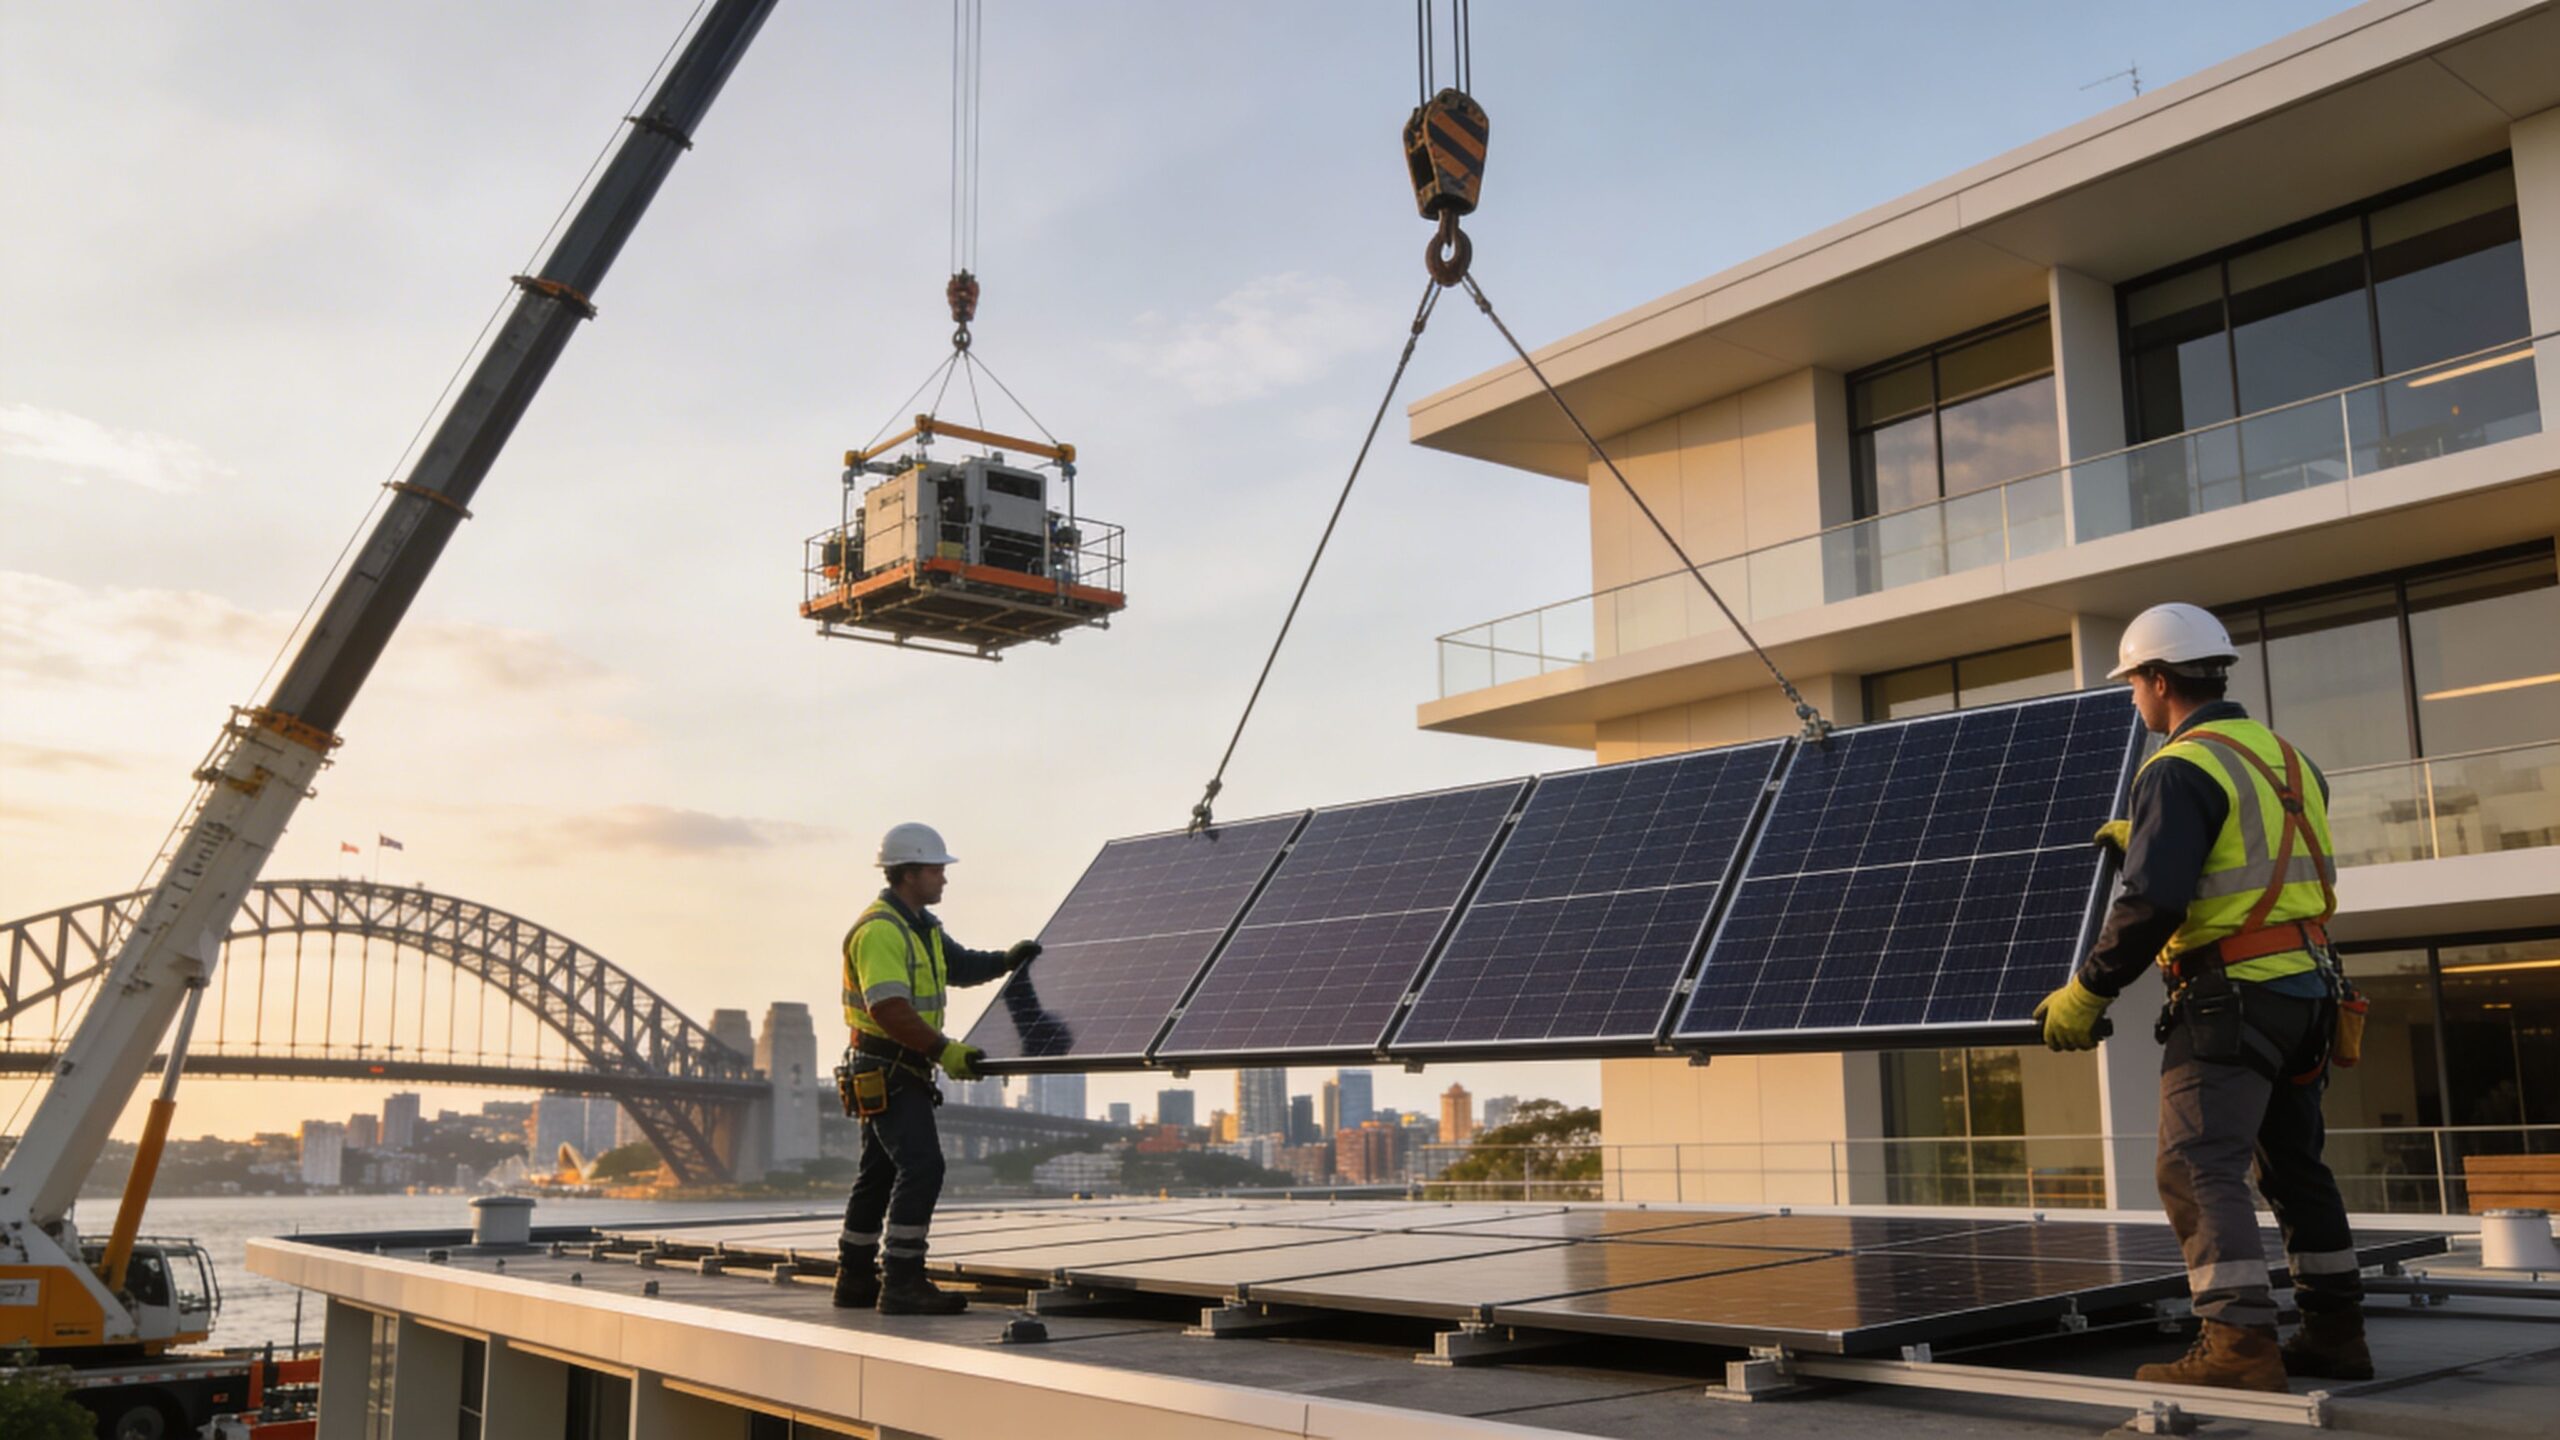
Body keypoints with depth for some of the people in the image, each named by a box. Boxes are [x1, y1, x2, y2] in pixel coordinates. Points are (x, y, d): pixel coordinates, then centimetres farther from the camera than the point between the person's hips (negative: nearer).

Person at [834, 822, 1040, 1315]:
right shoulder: (879, 930, -18)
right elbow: (889, 1010, -28)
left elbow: (960, 965, 29)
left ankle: (856, 1280, 24)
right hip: (886, 1070, -11)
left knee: (880, 1173, 15)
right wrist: (945, 1051, -32)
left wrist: (1005, 960, 12)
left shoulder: (921, 925, 15)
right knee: (921, 1167, -17)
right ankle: (902, 1283, -17)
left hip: (904, 1070, 11)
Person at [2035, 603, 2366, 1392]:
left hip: (2231, 996, -9)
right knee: (2294, 1164, 17)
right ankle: (2336, 1332, 24)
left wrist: (2087, 990, -13)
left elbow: (2153, 901, -22)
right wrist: (2148, 839, 36)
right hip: (2305, 986, 9)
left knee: (2198, 1166, -10)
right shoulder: (2285, 756, 15)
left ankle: (2240, 1342, -16)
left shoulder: (2181, 769, -13)